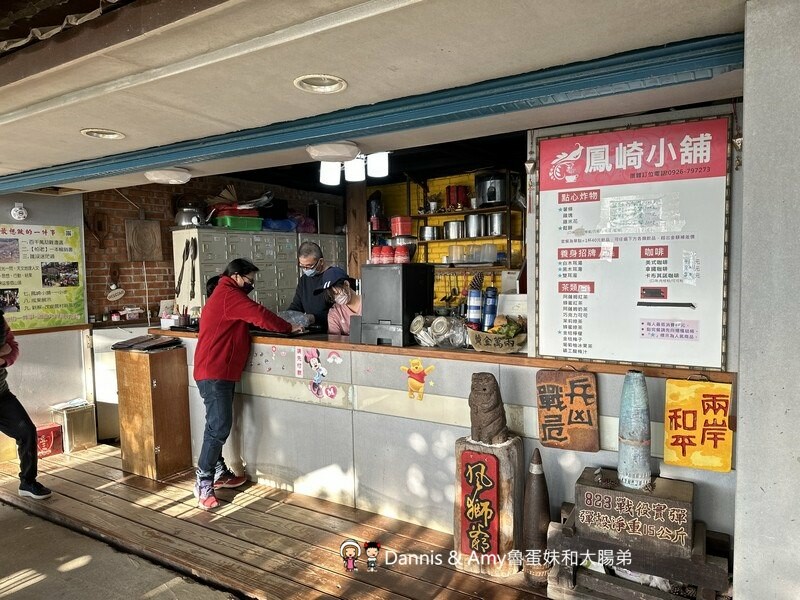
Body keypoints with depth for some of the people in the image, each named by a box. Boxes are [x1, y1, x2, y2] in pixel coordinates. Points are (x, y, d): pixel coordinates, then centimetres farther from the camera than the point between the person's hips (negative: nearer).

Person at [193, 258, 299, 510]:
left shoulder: (225, 295, 22)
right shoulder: (229, 295, -13)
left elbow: (249, 318, 17)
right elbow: (258, 314, -19)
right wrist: (289, 328, -9)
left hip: (219, 373, 11)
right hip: (214, 373, -11)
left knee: (219, 425, 16)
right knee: (219, 427, -10)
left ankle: (219, 473, 26)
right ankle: (203, 484, -4)